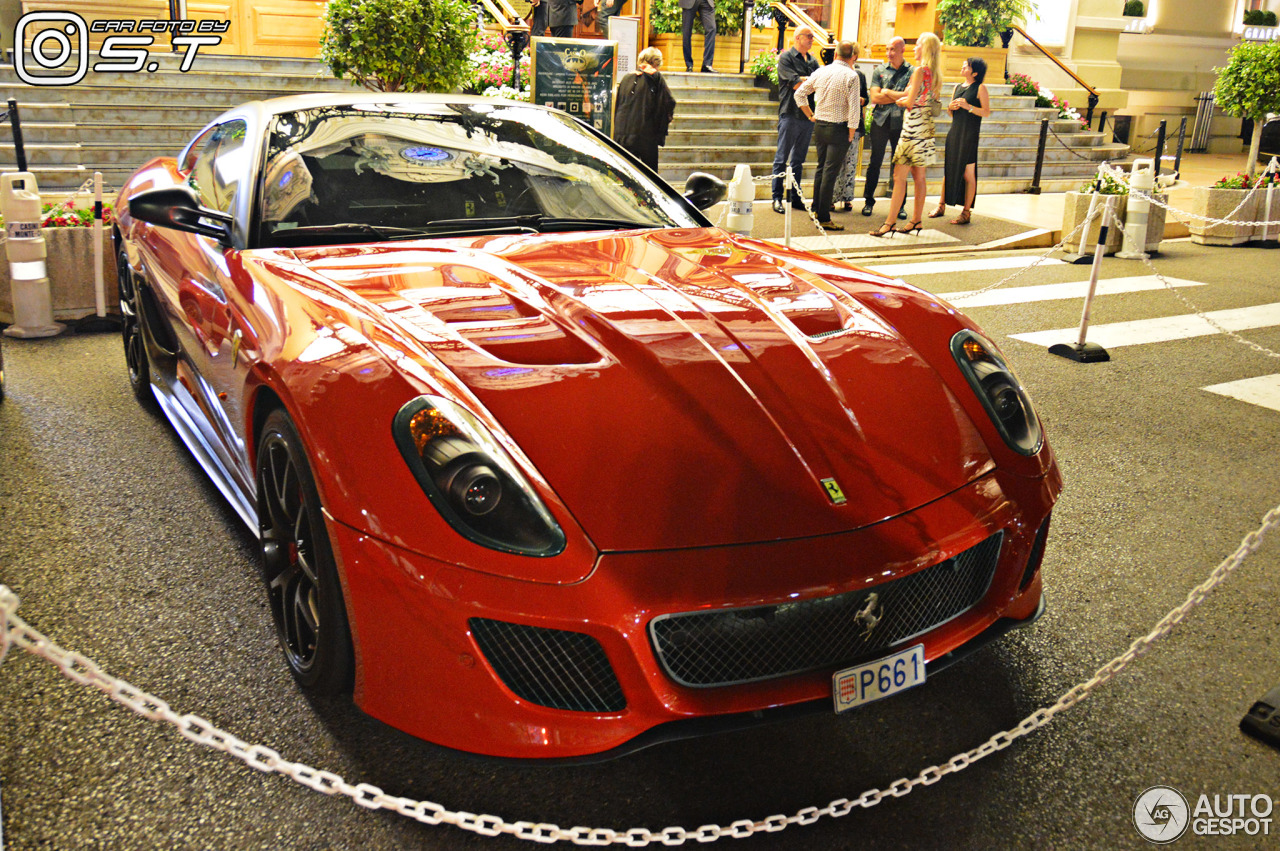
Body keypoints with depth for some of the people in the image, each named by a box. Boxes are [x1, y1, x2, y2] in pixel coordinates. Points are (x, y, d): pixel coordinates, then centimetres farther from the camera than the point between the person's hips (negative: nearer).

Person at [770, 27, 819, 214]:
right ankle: (777, 198, 1)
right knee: (782, 158, -3)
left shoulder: (812, 61, 16)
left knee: (799, 160, 10)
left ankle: (794, 196, 15)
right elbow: (796, 83, -13)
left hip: (808, 115, 6)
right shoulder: (786, 58, -2)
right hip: (790, 114, -6)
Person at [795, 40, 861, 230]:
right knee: (830, 172, -5)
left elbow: (799, 93, 11)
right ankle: (823, 218, -4)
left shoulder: (820, 72, 5)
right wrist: (851, 134, -4)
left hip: (819, 126, 5)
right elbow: (854, 107, -12)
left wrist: (810, 115, 16)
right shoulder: (851, 76, -10)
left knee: (821, 168, 18)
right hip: (839, 128, -5)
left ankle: (816, 209, 25)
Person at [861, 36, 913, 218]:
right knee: (875, 163, 4)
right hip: (880, 121, 1)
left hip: (901, 123, -1)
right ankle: (869, 201, 14)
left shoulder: (912, 72, 2)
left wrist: (887, 92, -3)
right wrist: (898, 97, -7)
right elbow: (874, 97, -3)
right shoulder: (879, 71, 8)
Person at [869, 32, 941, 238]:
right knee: (919, 177, 12)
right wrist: (905, 99, 8)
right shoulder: (935, 74, 12)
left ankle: (889, 222, -10)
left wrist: (901, 101, 4)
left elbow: (910, 101, -16)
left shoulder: (920, 70, -12)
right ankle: (917, 220, 17)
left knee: (899, 176, -9)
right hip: (926, 127, 9)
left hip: (913, 127, -9)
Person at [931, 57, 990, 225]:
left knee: (968, 174, -3)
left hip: (969, 135, -6)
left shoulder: (980, 88, -4)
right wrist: (950, 107, -1)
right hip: (954, 132, 6)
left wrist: (967, 106, -19)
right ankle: (941, 206, 19)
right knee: (948, 170, 9)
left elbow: (986, 112, -9)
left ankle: (966, 212, 1)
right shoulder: (957, 87, 14)